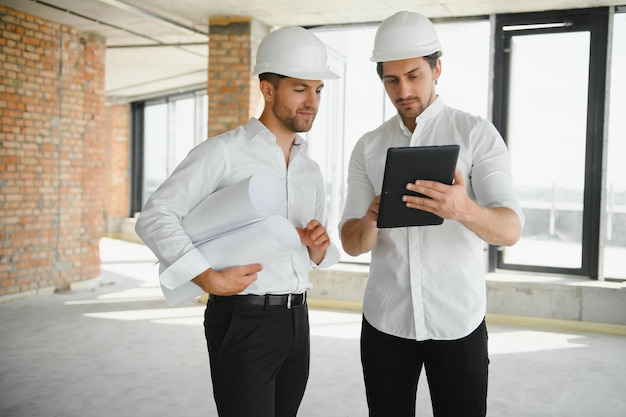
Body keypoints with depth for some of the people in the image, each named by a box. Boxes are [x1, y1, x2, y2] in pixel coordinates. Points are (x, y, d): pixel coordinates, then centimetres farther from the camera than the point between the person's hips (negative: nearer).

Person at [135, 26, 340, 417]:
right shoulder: (224, 152, -8)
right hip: (243, 320, -6)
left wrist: (319, 246, -5)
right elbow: (154, 218, -14)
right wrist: (210, 279, -20)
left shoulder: (311, 171, 13)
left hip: (297, 320, 7)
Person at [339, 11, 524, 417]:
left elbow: (511, 229, -15)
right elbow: (351, 244, -1)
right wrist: (369, 222, -24)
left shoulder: (477, 134, -4)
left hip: (458, 321, -2)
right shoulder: (368, 147, 5)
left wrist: (463, 209, -36)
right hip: (384, 321, 3)